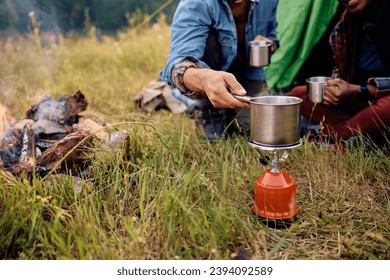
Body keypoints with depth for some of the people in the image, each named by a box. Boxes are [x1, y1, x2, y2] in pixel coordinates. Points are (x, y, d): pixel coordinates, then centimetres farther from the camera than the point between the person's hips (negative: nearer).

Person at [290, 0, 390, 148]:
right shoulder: (344, 25, 3)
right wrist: (334, 89, -8)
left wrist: (356, 90, -24)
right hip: (362, 103, 6)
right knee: (299, 94, -6)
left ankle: (321, 137, -21)